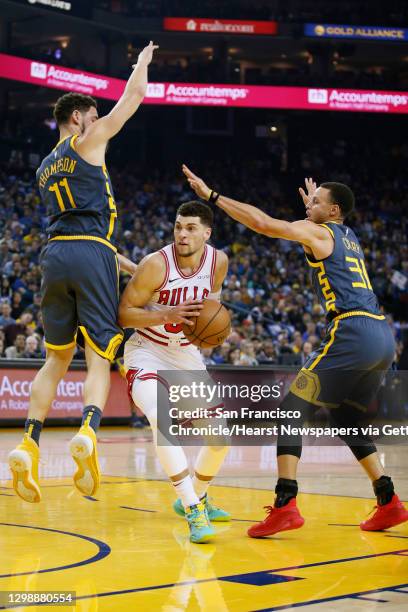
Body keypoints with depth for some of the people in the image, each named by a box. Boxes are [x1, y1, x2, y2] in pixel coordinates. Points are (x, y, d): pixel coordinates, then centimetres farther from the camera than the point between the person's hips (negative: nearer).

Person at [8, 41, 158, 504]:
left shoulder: (45, 168, 27)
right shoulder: (86, 141, 7)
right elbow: (133, 95, 12)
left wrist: (130, 265, 32)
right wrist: (143, 61, 32)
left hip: (55, 256, 6)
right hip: (91, 257, -6)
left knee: (57, 359, 14)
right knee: (99, 360, -6)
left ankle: (28, 445, 0)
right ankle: (87, 433, -31)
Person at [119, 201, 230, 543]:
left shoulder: (218, 261, -10)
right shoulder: (157, 264, -24)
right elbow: (123, 314, -19)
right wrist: (167, 314, -33)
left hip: (186, 354, 5)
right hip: (147, 353, -5)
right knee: (162, 419, -32)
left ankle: (196, 497, 32)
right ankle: (194, 512, -29)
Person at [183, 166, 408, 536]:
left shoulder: (319, 233, 3)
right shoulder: (349, 238, 25)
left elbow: (261, 222, -8)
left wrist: (212, 195, -2)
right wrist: (312, 211, 58)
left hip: (353, 332, -9)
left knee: (291, 407, -6)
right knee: (345, 418, 23)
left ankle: (285, 505, -17)